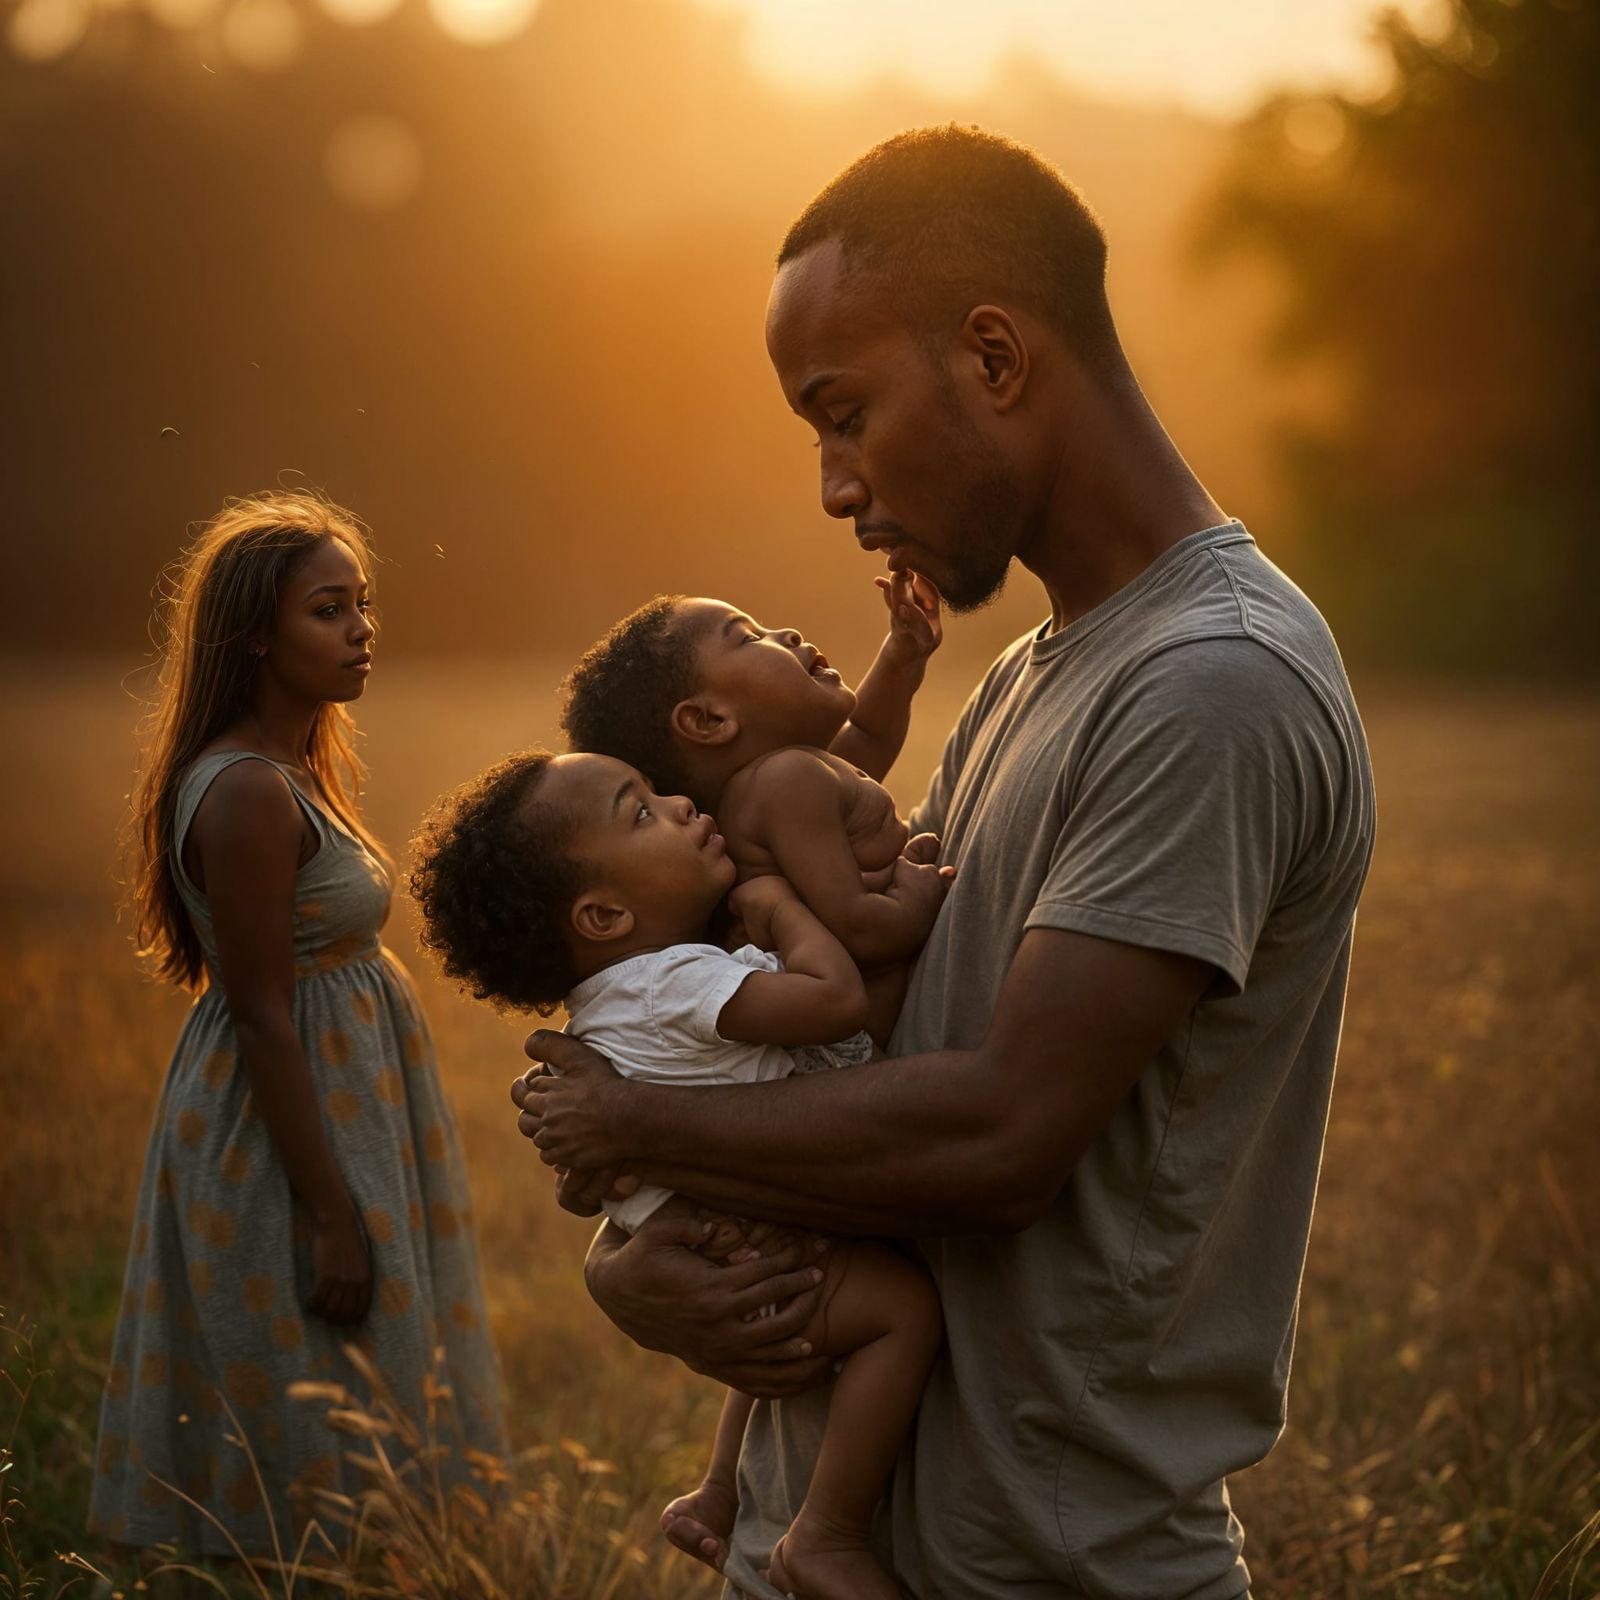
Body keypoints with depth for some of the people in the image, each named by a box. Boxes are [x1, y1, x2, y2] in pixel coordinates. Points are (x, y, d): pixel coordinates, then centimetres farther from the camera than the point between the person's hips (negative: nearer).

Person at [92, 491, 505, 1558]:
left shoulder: (293, 772, 10)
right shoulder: (249, 794, -21)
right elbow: (263, 1020, -23)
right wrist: (333, 1215, -22)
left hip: (336, 1102, 10)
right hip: (288, 1139, -10)